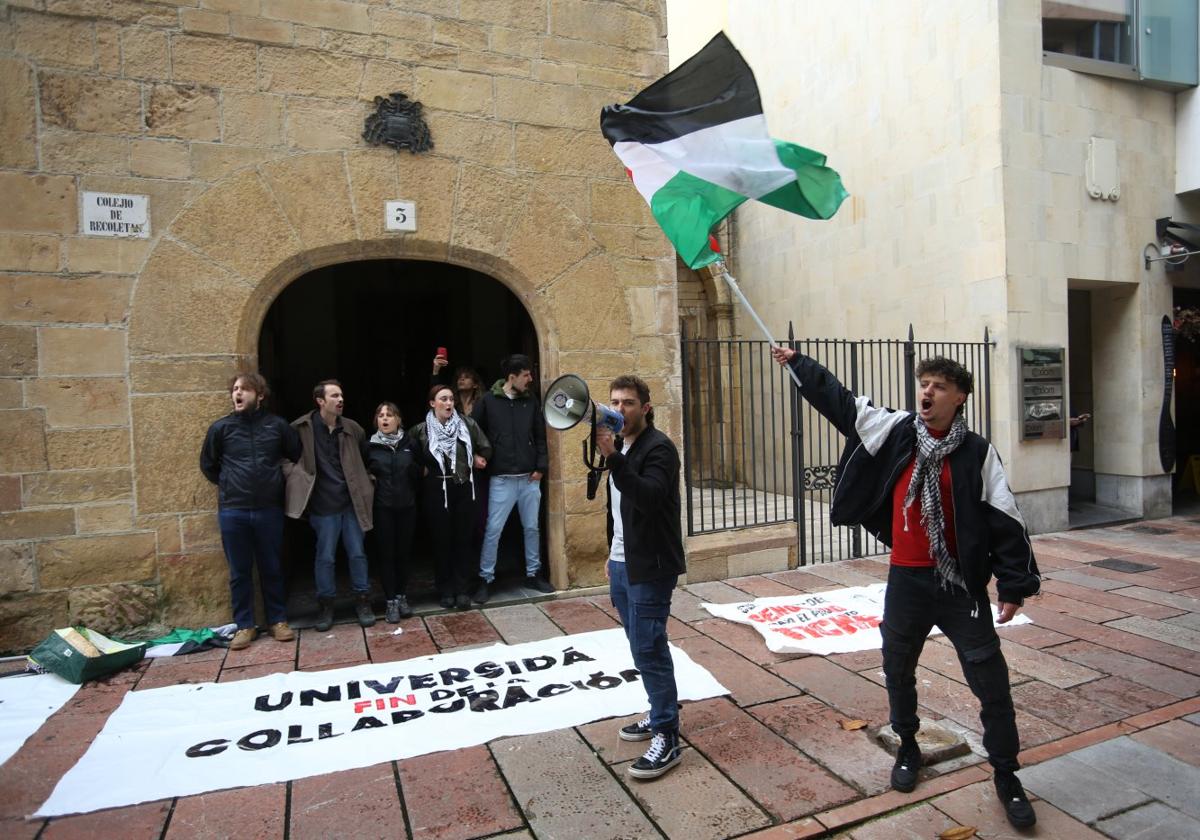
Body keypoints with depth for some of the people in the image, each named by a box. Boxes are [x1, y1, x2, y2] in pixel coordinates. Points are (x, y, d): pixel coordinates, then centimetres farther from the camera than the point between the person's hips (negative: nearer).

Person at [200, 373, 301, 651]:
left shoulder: (277, 425, -2)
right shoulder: (221, 427, -1)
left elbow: (297, 456, 11)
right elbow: (207, 464, 13)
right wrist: (228, 485, 12)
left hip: (269, 509, 0)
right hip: (232, 511, 0)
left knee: (271, 569, 10)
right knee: (239, 572, 9)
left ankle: (278, 621, 22)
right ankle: (244, 626, 21)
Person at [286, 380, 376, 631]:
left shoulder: (352, 428, 3)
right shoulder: (302, 429, -8)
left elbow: (366, 459, 15)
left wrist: (363, 484, 10)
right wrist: (296, 477, -8)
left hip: (351, 502, 3)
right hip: (323, 505, -2)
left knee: (357, 554, 8)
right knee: (325, 557, 7)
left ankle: (362, 601, 22)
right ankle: (326, 605, 22)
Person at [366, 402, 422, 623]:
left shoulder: (408, 443, 4)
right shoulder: (371, 446, -1)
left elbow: (419, 471, 11)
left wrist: (415, 470, -6)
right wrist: (370, 478, -7)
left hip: (407, 505, 2)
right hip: (382, 507, -1)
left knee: (403, 552, 9)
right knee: (386, 553, 2)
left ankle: (402, 596, 21)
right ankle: (391, 601, 10)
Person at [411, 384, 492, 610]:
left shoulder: (467, 424, 1)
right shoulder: (421, 430, -3)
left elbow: (486, 448, 8)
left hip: (464, 488, 1)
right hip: (437, 490, -1)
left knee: (463, 538, 6)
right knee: (441, 540, 6)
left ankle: (463, 589, 14)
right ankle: (446, 590, 17)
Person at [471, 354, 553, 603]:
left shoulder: (530, 400, 5)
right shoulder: (488, 401, -4)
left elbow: (540, 436, 7)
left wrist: (540, 466, 0)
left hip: (530, 478, 4)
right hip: (501, 479, -3)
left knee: (532, 527, 12)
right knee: (493, 530, 2)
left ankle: (532, 574, 27)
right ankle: (485, 579, 15)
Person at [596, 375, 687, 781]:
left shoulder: (658, 448, -14)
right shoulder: (621, 447, 13)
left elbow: (649, 498, -31)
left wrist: (612, 457, -36)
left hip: (650, 567, -8)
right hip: (623, 565, 8)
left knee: (649, 649, -7)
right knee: (642, 647, 15)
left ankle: (668, 739, 3)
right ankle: (660, 714, 29)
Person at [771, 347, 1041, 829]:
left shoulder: (977, 453, -8)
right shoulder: (893, 430, -2)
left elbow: (1005, 522, -7)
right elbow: (838, 400, 5)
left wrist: (1014, 586, -10)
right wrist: (797, 362, 8)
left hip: (961, 583, -2)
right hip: (906, 580, 3)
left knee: (991, 683, 5)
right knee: (898, 669, 17)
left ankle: (1006, 777, 26)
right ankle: (908, 749, 41)